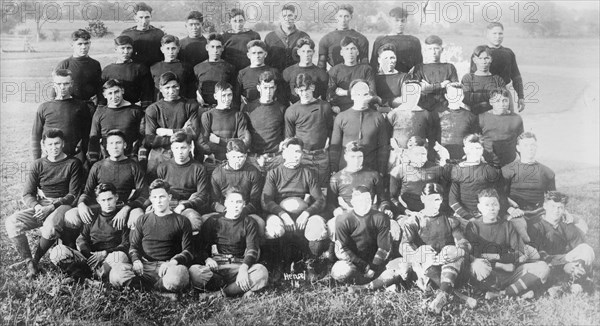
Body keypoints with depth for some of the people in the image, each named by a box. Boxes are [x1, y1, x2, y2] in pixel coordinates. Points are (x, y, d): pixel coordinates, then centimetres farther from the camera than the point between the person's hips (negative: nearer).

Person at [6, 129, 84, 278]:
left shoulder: (73, 164, 1)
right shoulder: (38, 165, 11)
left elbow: (74, 195, -4)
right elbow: (27, 194, 8)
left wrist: (51, 207, -17)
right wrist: (36, 206, -15)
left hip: (63, 205, -4)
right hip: (40, 206, 4)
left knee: (50, 225, -38)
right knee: (12, 222, -23)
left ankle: (36, 260, -15)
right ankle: (28, 262, -15)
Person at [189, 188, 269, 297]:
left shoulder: (249, 223, 12)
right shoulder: (213, 222, 14)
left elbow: (252, 250, -1)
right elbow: (201, 248, 10)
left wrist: (244, 268, -23)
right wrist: (207, 259, -16)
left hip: (239, 265, 0)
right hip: (216, 266, 0)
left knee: (262, 272, -32)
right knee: (194, 271, -32)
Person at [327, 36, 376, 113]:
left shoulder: (366, 68, 13)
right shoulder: (334, 70, 13)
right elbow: (330, 93, 2)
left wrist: (346, 92, 1)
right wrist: (334, 106, -19)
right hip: (341, 112, 0)